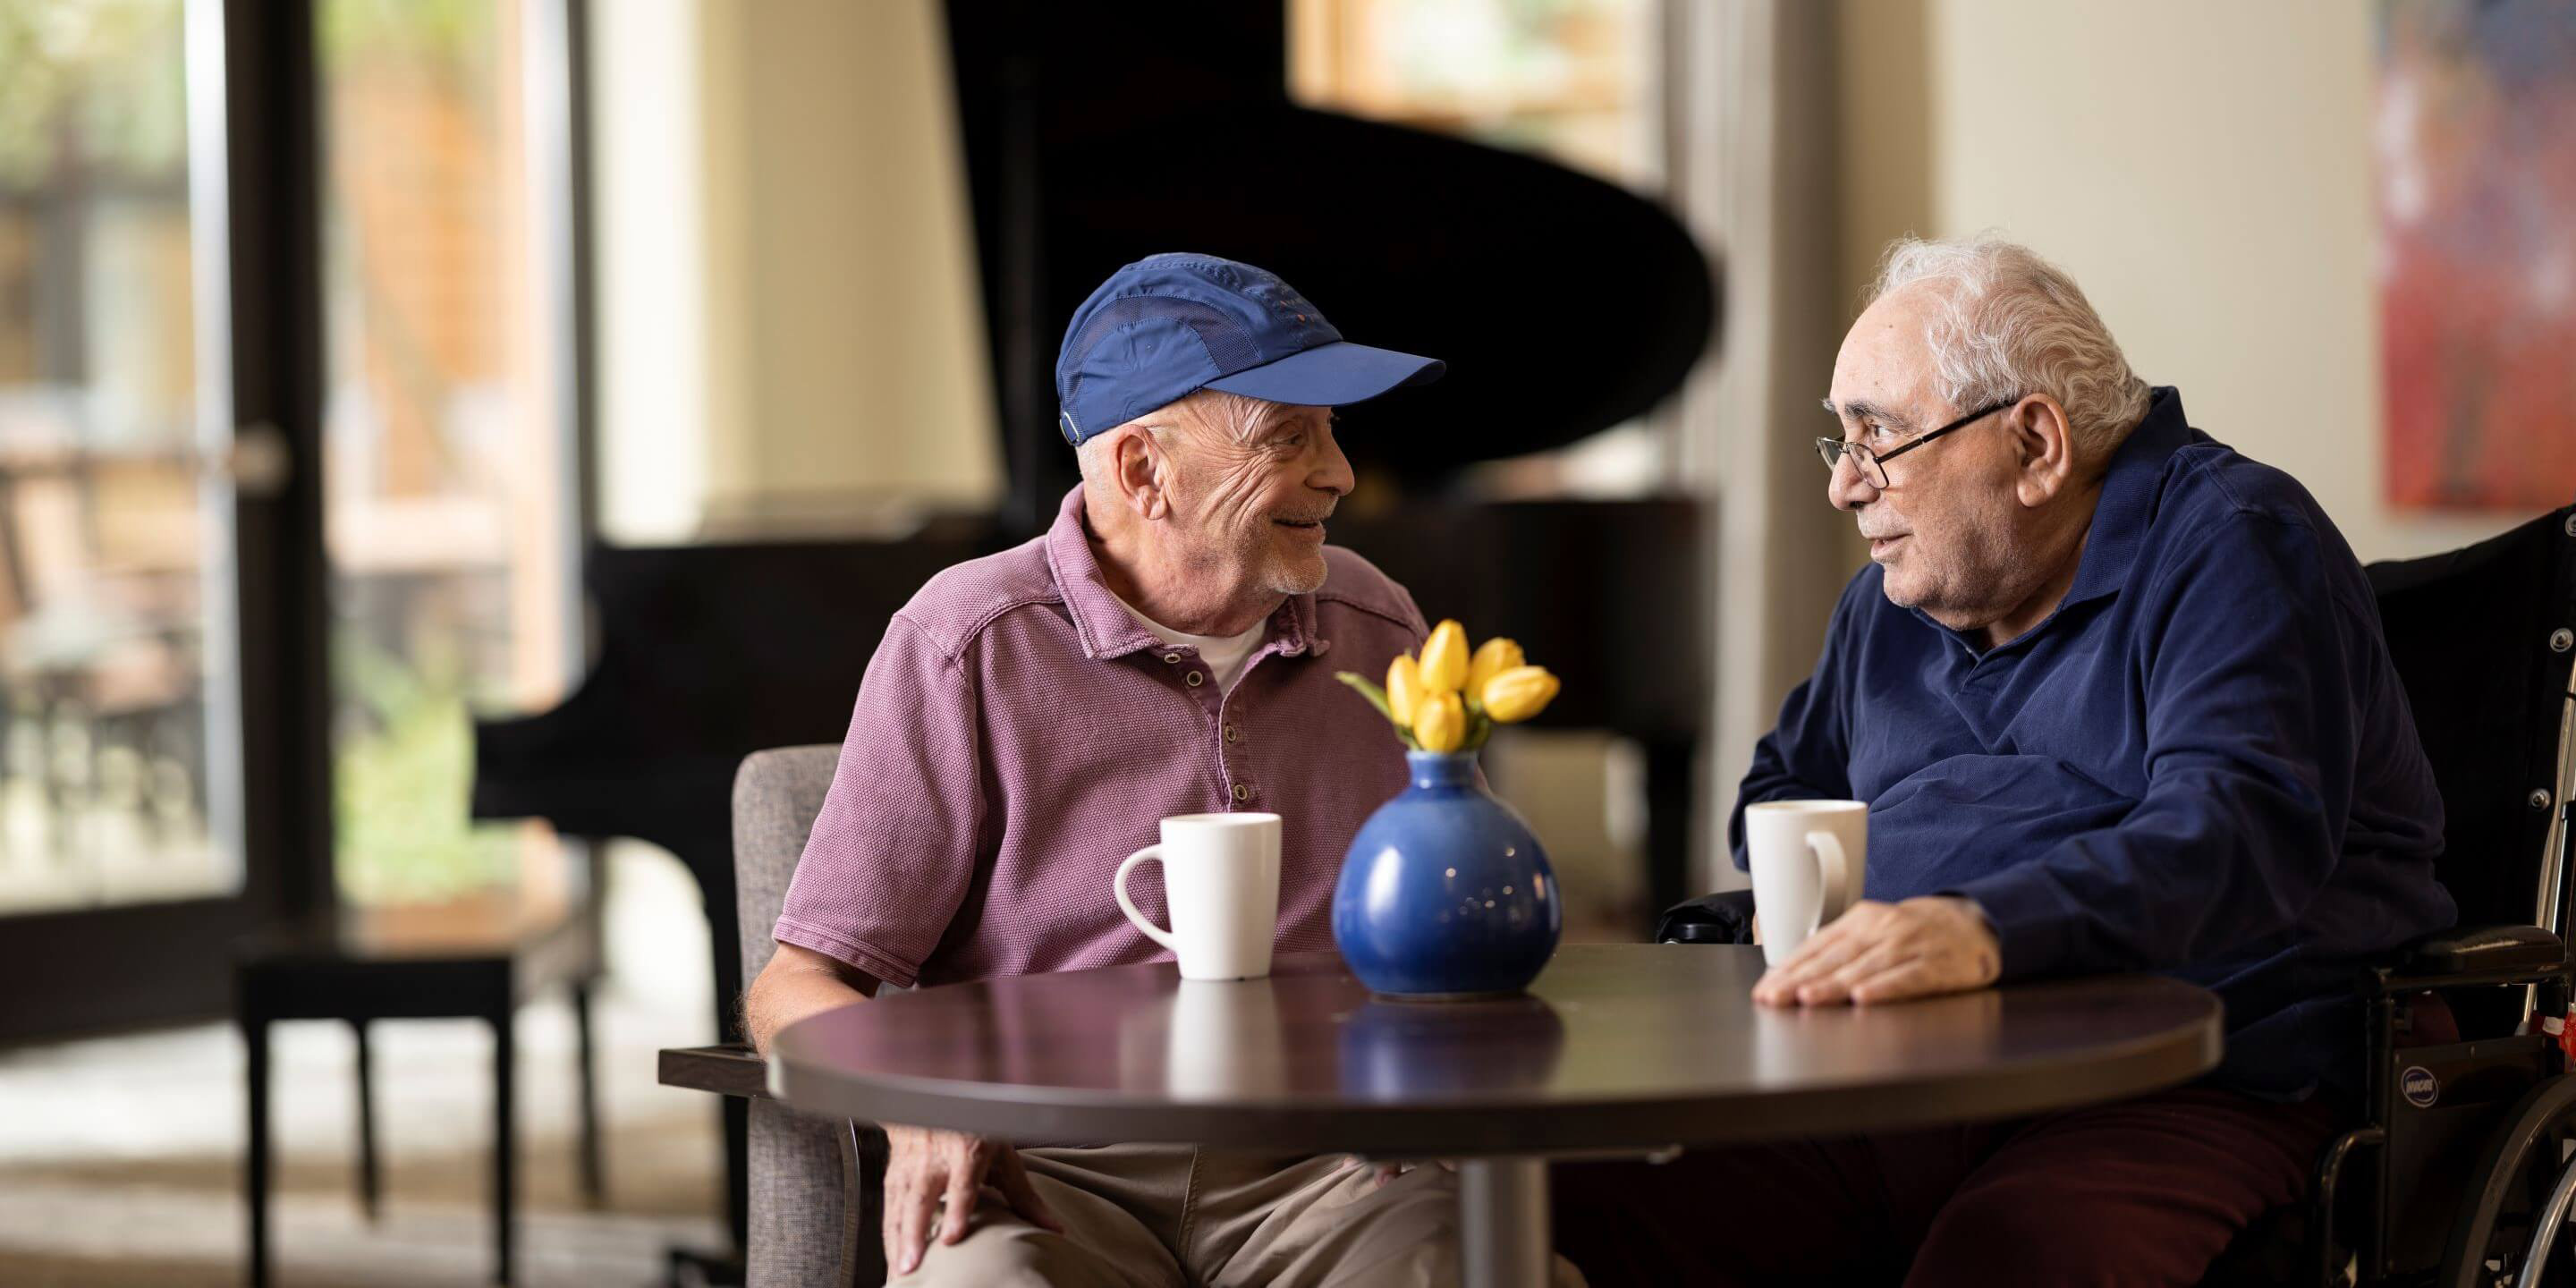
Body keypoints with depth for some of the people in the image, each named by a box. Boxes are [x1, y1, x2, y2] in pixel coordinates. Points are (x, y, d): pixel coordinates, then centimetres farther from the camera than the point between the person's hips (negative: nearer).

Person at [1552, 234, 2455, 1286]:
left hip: (2184, 1102, -6)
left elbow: (2243, 827, -20)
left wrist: (1985, 930, -36)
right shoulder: (1888, 604, 23)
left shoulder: (2233, 547, -2)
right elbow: (1780, 790, 41)